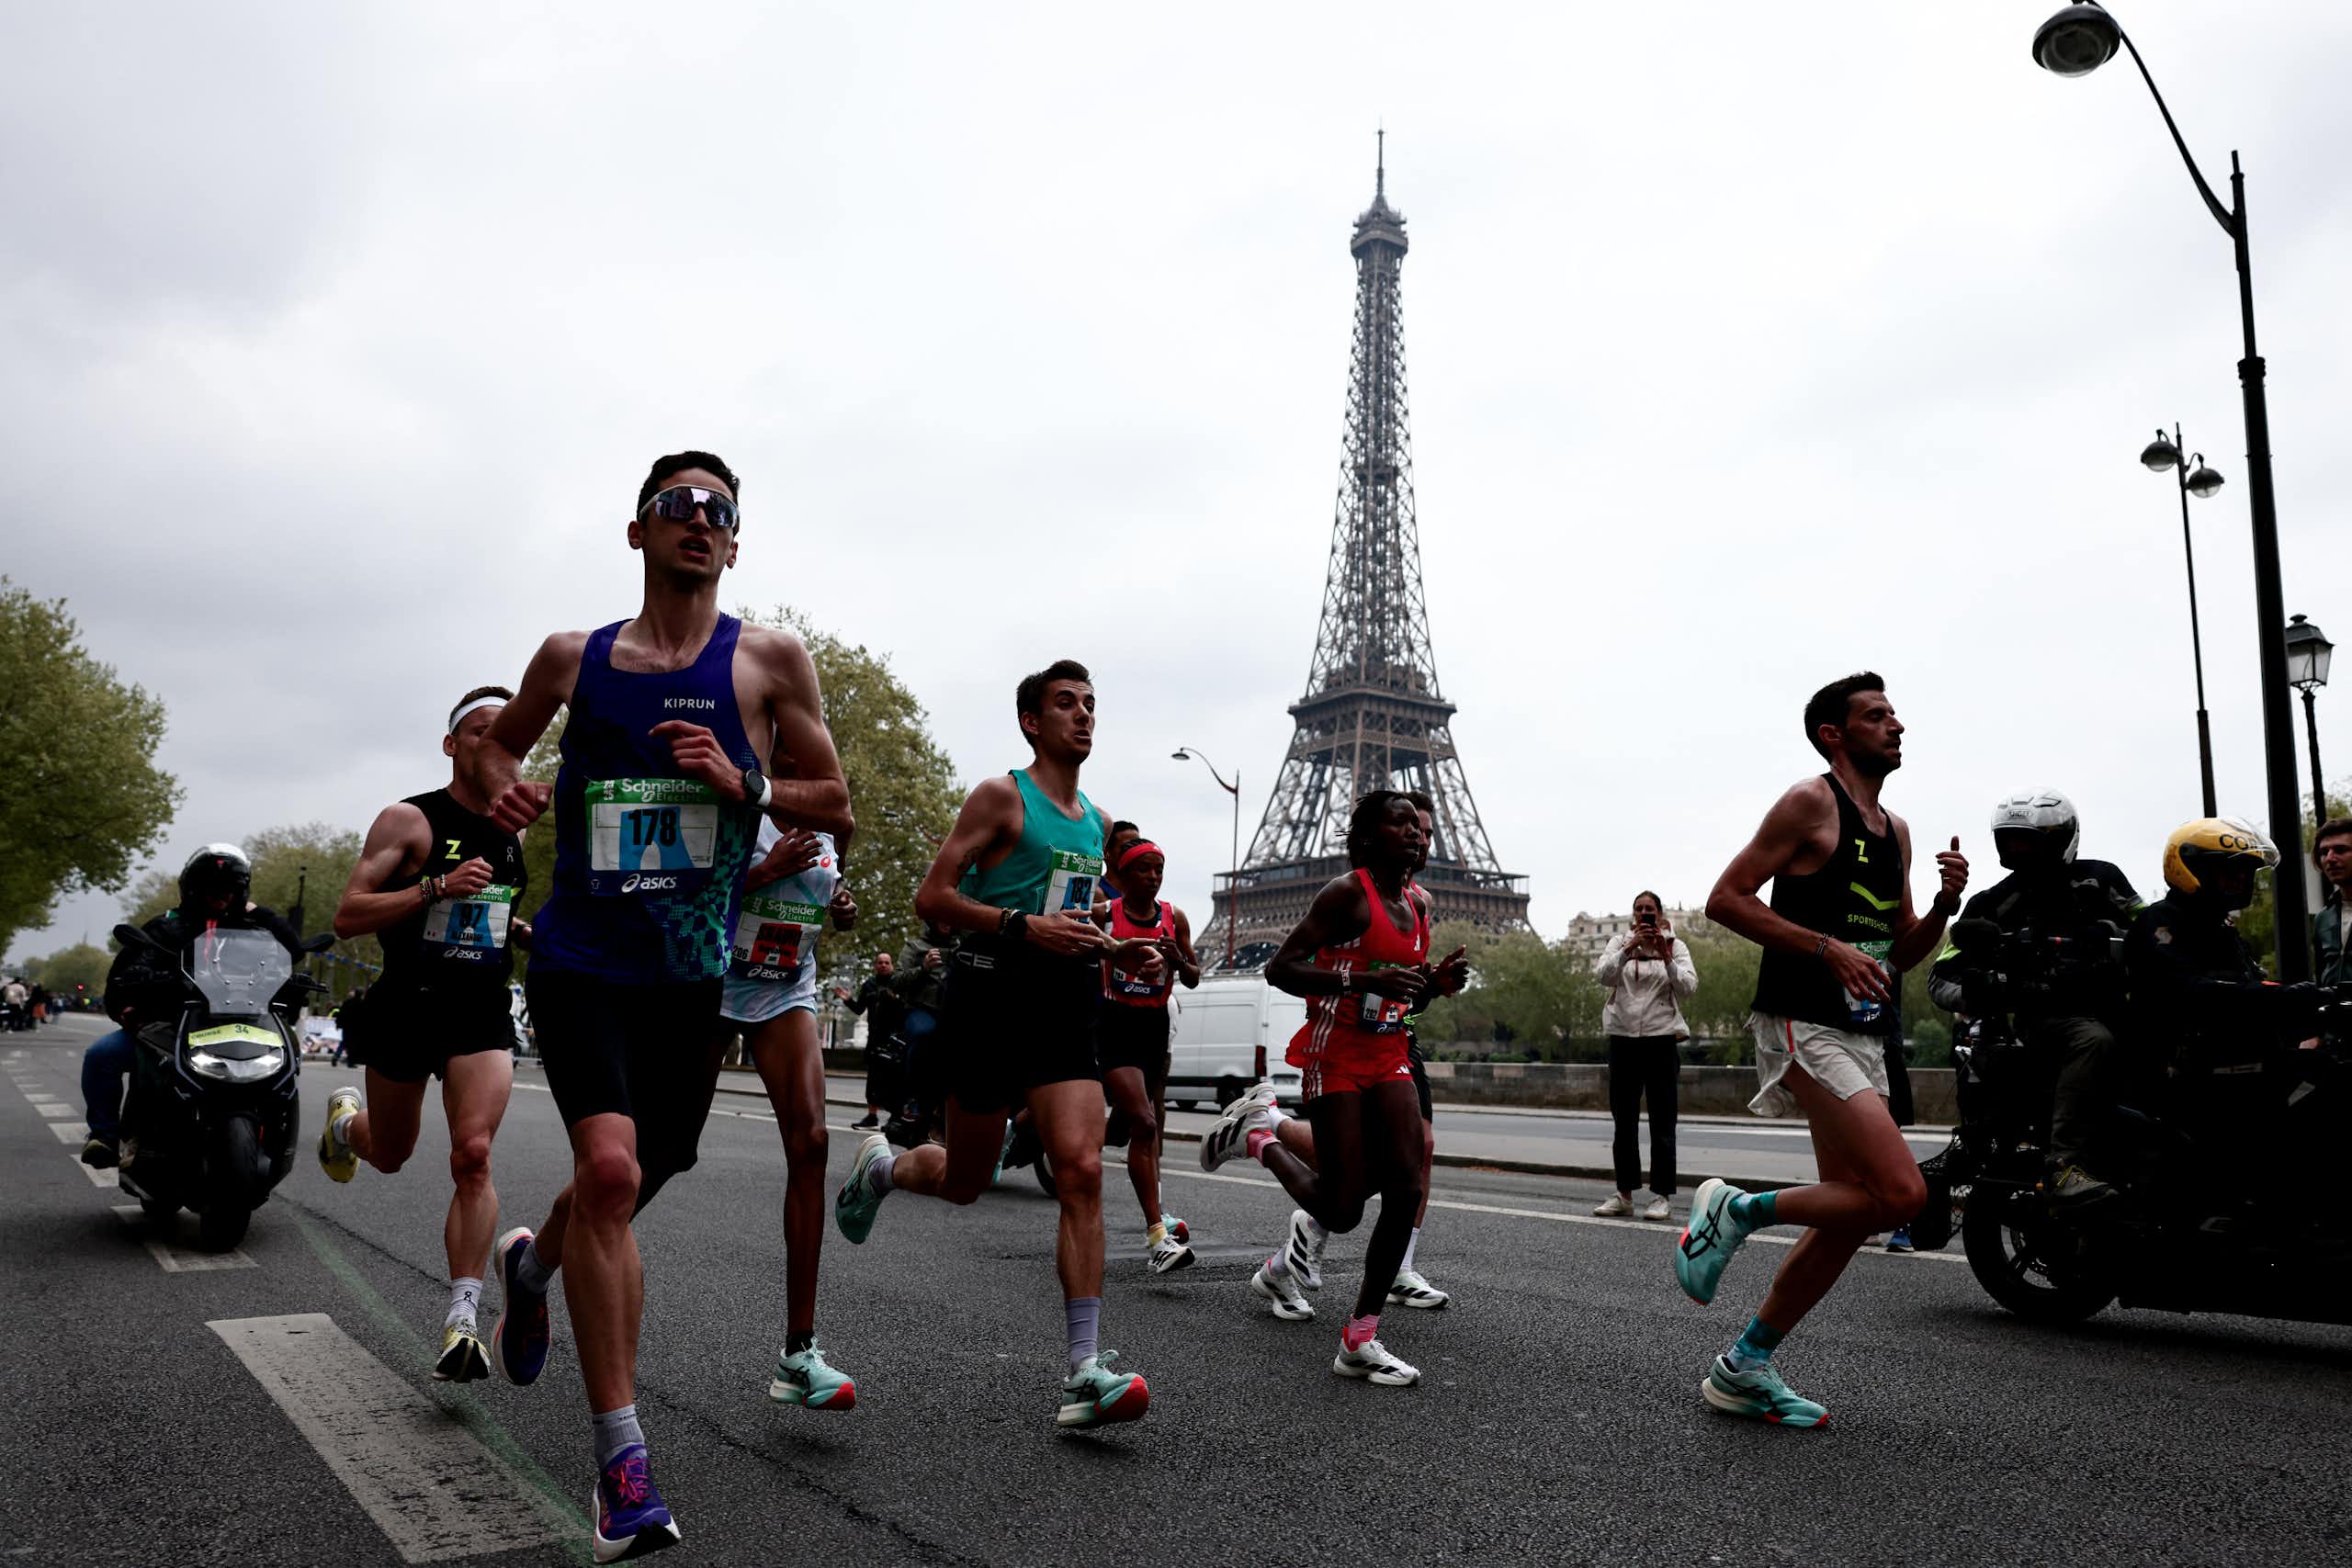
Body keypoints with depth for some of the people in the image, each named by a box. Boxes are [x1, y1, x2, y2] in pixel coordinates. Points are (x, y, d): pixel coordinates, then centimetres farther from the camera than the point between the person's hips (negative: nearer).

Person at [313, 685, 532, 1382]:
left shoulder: (512, 834, 11)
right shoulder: (408, 820, -7)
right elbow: (347, 917, -12)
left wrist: (528, 934, 8)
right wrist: (437, 887, -25)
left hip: (483, 1015, 2)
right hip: (406, 1007, -2)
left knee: (474, 1155, -16)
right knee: (390, 1155, 18)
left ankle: (462, 1322, -16)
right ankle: (346, 1120, 56)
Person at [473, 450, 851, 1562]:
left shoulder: (770, 660, 0)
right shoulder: (572, 658, 4)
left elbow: (836, 807, 2)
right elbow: (499, 737, 22)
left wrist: (745, 785, -17)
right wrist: (503, 786, -1)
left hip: (689, 972, 1)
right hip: (580, 957, -1)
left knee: (633, 1181, 15)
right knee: (609, 1170, -20)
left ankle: (532, 1262, 53)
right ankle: (623, 1466, -10)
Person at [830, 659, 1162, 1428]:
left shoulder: (1095, 820, 17)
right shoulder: (1001, 796, -4)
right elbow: (931, 896, -10)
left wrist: (1112, 949, 9)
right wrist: (1024, 925, -21)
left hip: (1067, 1007, 5)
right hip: (993, 996, -5)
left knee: (1082, 1172, -11)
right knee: (963, 1181, 9)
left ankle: (1084, 1372, -11)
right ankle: (880, 1166, 45)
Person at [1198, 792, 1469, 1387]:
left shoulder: (1419, 904, 11)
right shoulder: (1347, 892, -12)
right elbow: (1279, 968, -18)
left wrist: (1436, 984, -1)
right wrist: (1366, 980, -28)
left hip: (1388, 1057, 7)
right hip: (1335, 1054, -7)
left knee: (1407, 1191, -6)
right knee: (1340, 1213, -6)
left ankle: (1360, 1342, 4)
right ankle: (1256, 1134, 22)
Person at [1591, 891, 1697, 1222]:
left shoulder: (1676, 946, 4)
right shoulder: (1619, 944, 9)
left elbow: (1688, 989, -8)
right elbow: (1602, 975, -9)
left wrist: (1666, 957, -19)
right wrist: (1630, 947, -18)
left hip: (1662, 1041, -2)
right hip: (1623, 1040, 2)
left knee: (1662, 1122, -2)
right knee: (1624, 1121, 8)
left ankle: (1662, 1196, 3)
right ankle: (1624, 1194, 15)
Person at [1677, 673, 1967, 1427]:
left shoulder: (1895, 830, 19)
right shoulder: (1811, 803, -6)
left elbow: (1901, 951, 23)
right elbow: (1725, 898, -12)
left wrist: (1945, 903, 4)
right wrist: (1828, 948, -18)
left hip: (1863, 1037, 9)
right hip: (1803, 1027, -9)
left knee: (1852, 1212, 8)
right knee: (1902, 1192, -20)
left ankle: (1743, 1367, 19)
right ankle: (1735, 1209, 0)